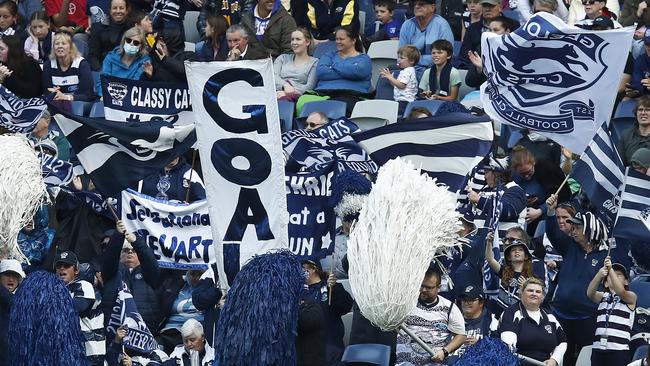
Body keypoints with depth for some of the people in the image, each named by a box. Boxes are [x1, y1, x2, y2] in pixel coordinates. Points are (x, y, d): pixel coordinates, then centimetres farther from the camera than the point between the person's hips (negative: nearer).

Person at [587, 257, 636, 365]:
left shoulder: (631, 297, 6)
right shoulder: (602, 296, 16)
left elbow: (621, 292, -17)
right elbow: (590, 293, -6)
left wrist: (610, 269, -27)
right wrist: (599, 274, -26)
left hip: (619, 350, -4)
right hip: (598, 348, 4)